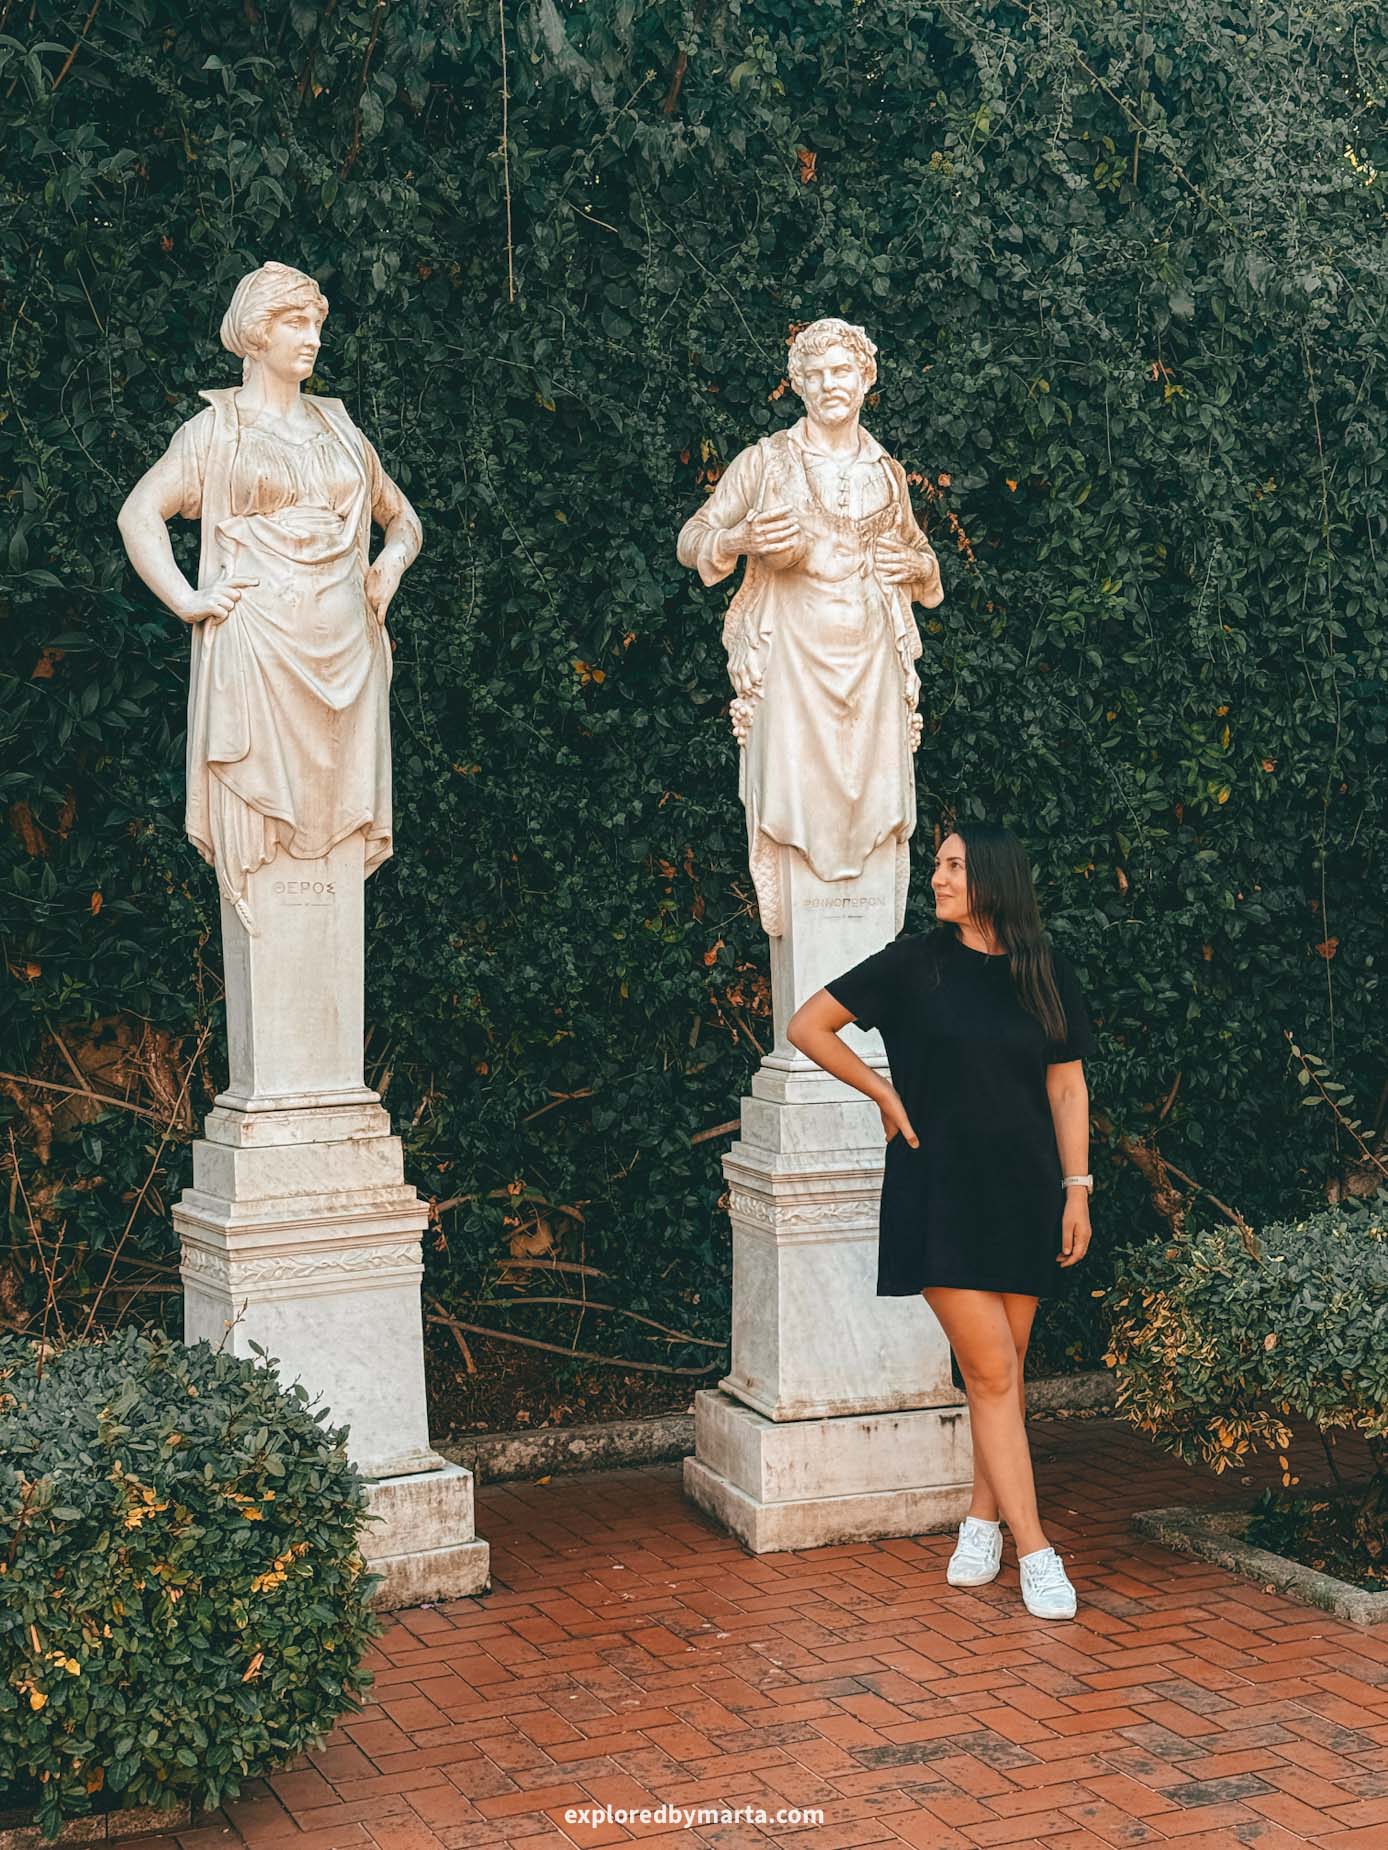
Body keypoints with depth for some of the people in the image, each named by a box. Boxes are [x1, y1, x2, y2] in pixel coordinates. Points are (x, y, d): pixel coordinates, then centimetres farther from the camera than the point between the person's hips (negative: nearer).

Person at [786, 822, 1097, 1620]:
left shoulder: (1047, 972, 5)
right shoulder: (915, 963, -2)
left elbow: (1067, 1086, 8)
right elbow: (807, 1026, 3)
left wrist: (1077, 1189, 3)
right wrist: (885, 1092, 0)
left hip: (1023, 1192, 3)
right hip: (940, 1189, -3)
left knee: (1003, 1369, 8)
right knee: (992, 1372, -6)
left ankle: (983, 1520, 25)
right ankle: (1034, 1549, -2)